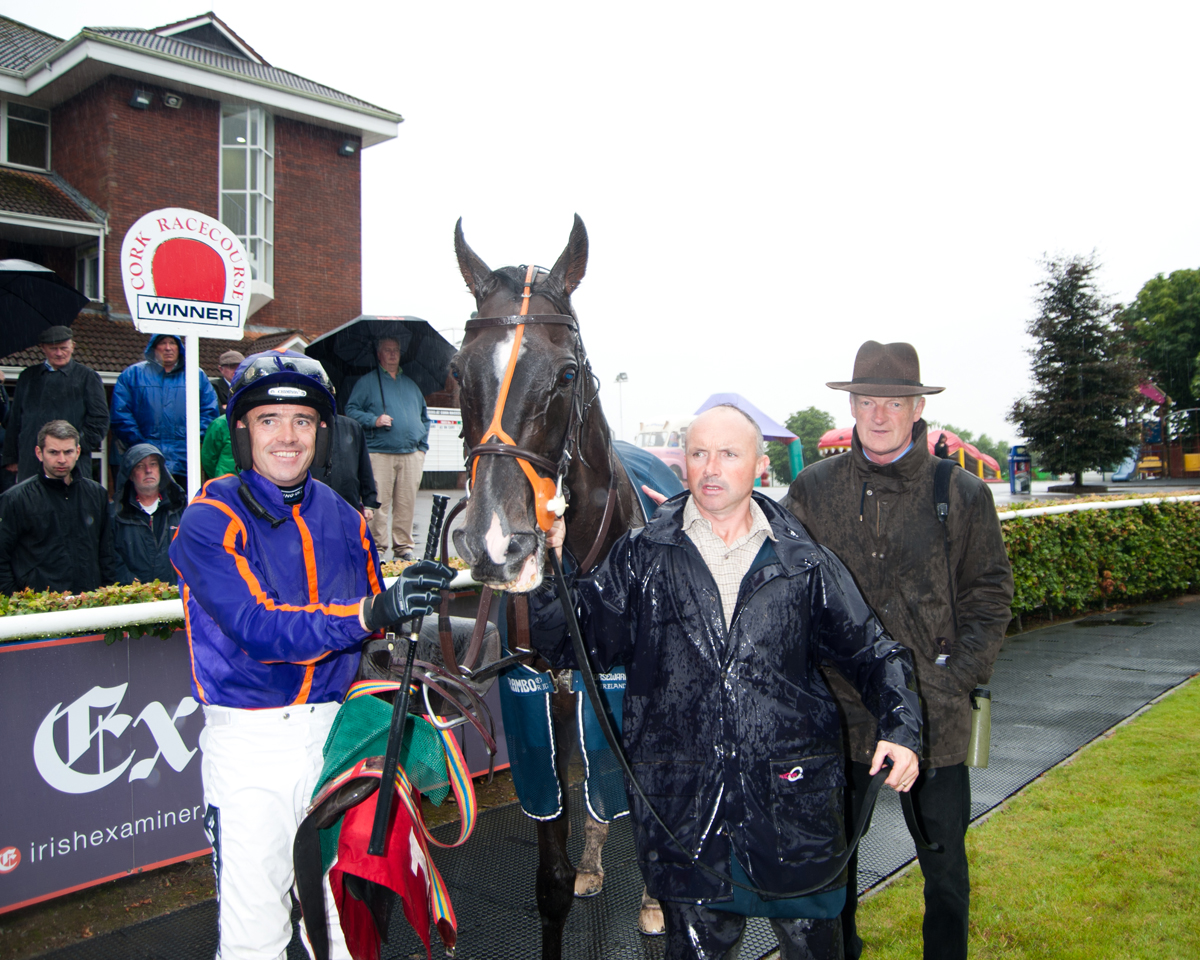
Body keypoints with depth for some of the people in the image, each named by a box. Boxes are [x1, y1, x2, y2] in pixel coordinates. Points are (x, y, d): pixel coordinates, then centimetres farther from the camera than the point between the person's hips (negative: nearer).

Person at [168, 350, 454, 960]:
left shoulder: (342, 519, 7)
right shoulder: (208, 522, -9)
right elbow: (261, 630, -24)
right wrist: (372, 611, -36)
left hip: (333, 729, 4)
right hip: (247, 743, -4)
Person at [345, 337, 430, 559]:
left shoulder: (411, 385, 22)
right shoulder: (366, 382, 10)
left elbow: (424, 417, 25)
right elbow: (351, 410, 2)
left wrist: (423, 446, 15)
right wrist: (374, 420, -13)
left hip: (412, 455, 4)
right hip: (379, 454, -3)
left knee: (407, 503, 2)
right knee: (379, 502, -9)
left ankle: (404, 547, 9)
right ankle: (377, 548, -3)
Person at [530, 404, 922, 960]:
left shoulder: (804, 561, 3)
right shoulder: (641, 556, 0)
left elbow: (869, 649, 8)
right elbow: (575, 645, -2)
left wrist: (900, 727, -6)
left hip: (792, 794, 1)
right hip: (681, 801, -1)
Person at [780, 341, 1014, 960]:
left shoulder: (964, 495, -1)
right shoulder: (812, 489, 0)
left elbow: (990, 597, 2)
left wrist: (954, 681, -8)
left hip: (934, 717, -1)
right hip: (837, 708, 1)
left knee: (944, 868, 14)